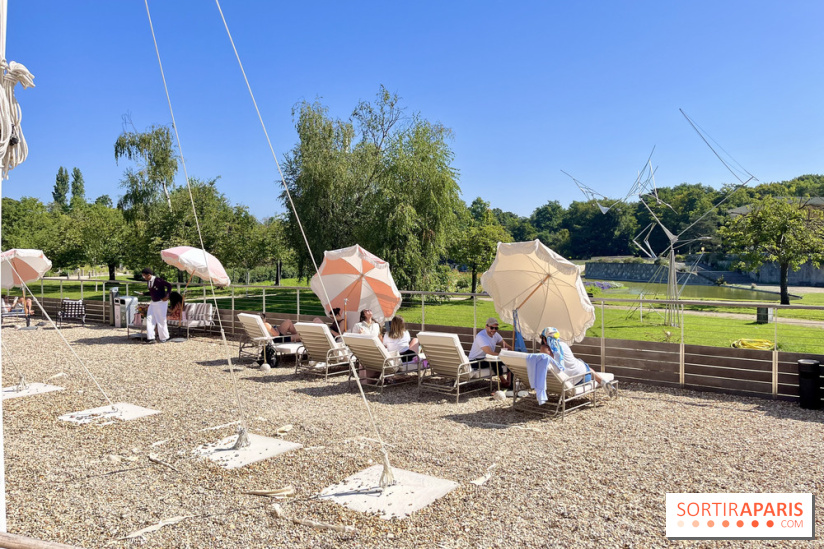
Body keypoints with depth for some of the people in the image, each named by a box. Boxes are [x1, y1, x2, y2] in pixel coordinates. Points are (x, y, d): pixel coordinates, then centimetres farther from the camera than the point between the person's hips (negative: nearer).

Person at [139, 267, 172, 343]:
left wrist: (167, 296, -21)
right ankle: (150, 338, 5)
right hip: (153, 303, 8)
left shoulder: (158, 280, -17)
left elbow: (169, 285, -18)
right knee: (149, 319, 2)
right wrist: (144, 293, 6)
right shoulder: (149, 281, 7)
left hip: (161, 302, -8)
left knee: (161, 320, -1)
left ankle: (164, 338, 13)